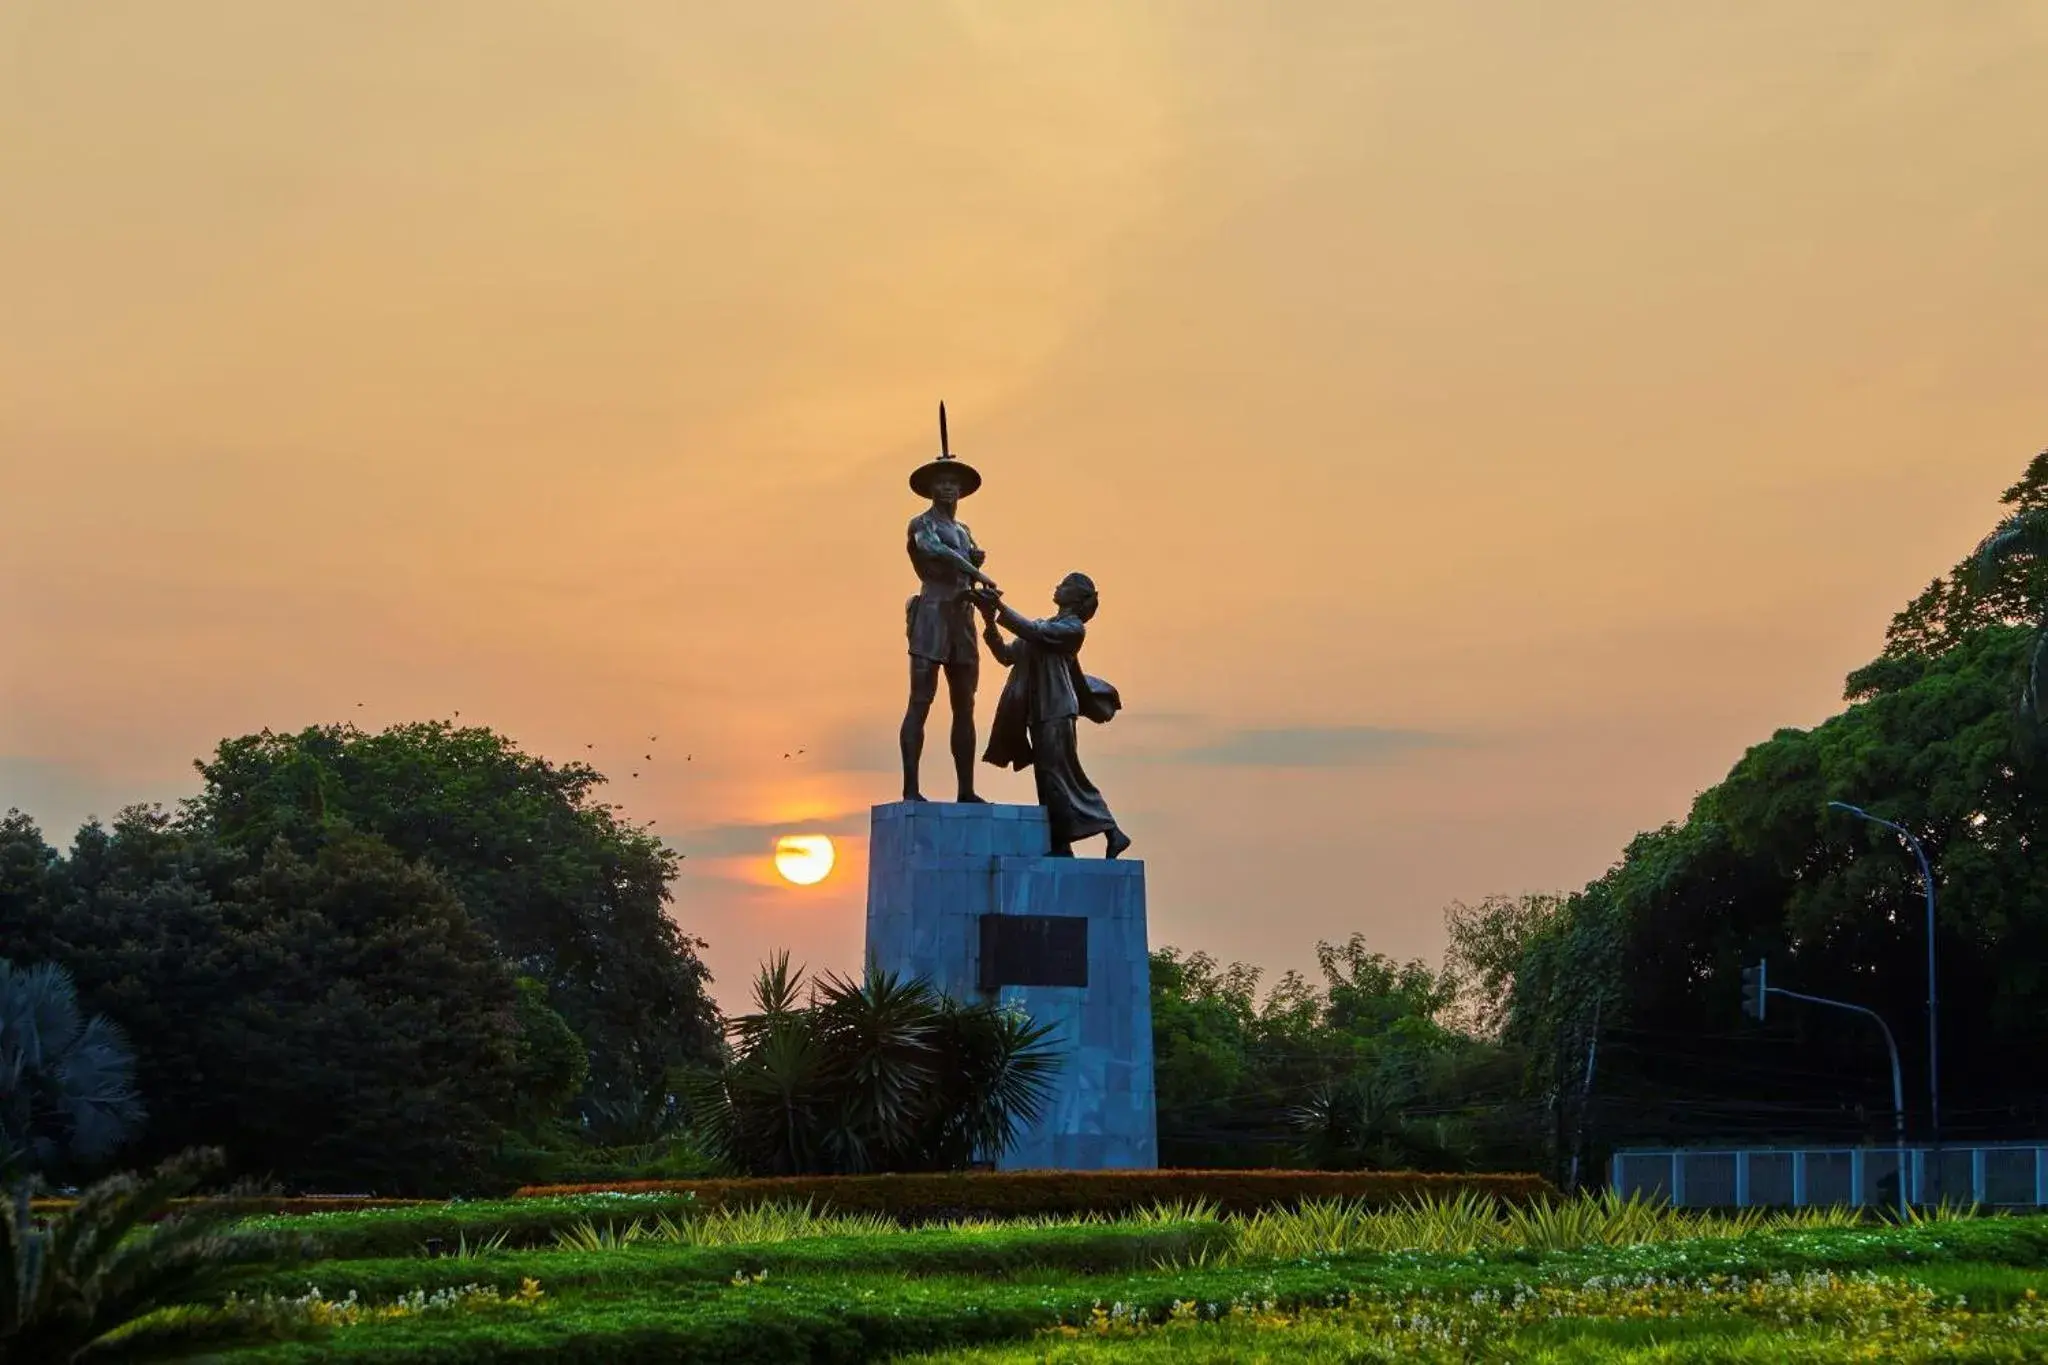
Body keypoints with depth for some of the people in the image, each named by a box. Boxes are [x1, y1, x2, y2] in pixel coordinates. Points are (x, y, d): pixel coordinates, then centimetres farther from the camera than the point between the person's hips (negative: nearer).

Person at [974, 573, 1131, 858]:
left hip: (1055, 712, -9)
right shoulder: (1044, 626, 22)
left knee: (1057, 776, -10)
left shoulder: (1073, 628, -3)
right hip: (1039, 712, 9)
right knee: (1050, 779, 7)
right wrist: (990, 623, 2)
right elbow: (1007, 655, 15)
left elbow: (1031, 631, -18)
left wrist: (1000, 606, -16)